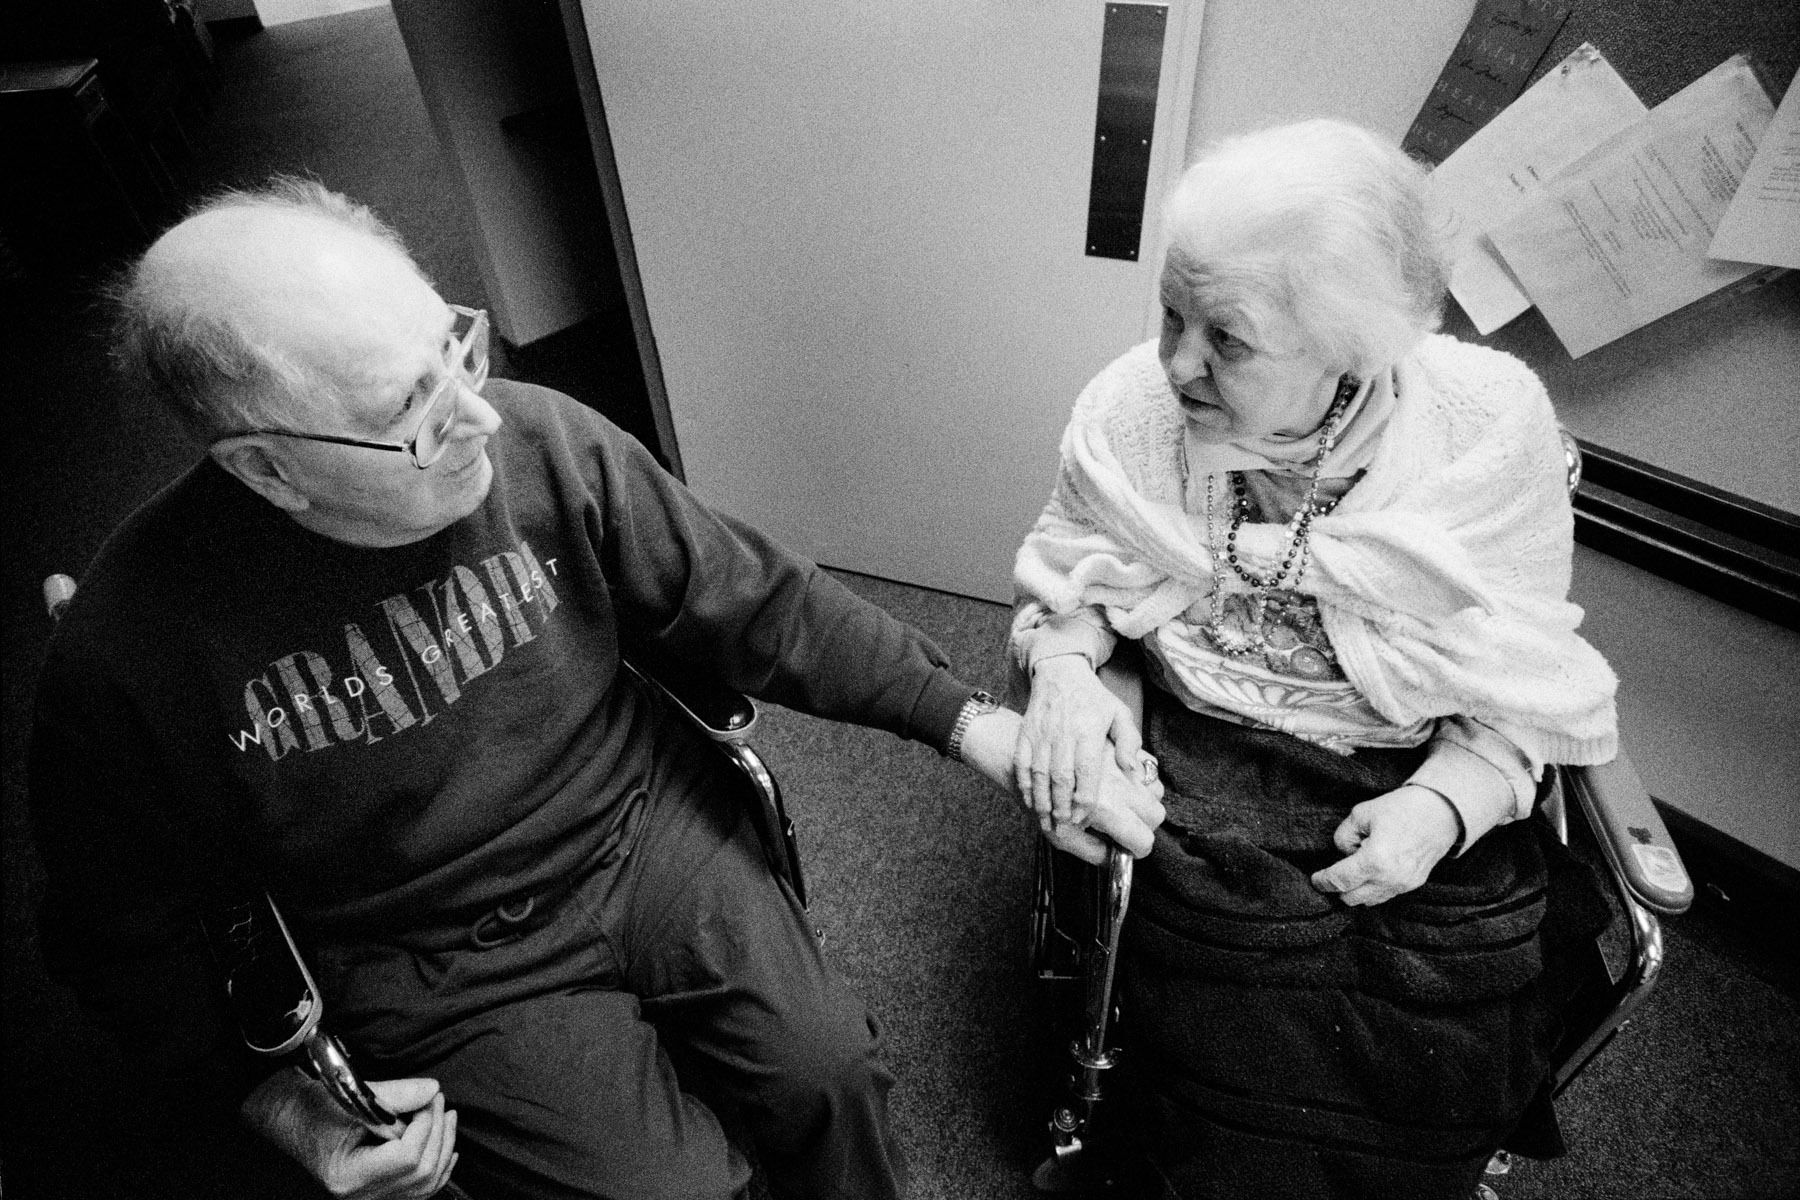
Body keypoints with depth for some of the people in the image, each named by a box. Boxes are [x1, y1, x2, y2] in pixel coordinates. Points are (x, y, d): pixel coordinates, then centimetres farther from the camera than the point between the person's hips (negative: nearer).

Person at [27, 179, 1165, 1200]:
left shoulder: (544, 441, -16)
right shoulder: (131, 651, -18)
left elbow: (757, 598, -10)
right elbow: (125, 930, -1)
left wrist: (975, 722, -16)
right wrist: (282, 1100, -11)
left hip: (651, 829, 2)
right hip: (450, 970, -1)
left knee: (831, 1071, -5)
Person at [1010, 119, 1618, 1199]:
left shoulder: (1495, 425, -11)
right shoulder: (1133, 405, -9)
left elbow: (1526, 686, -1)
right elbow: (1063, 581, 7)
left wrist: (1445, 804, -18)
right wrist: (1065, 665, -15)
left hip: (1425, 790, 1)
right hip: (1200, 778, 0)